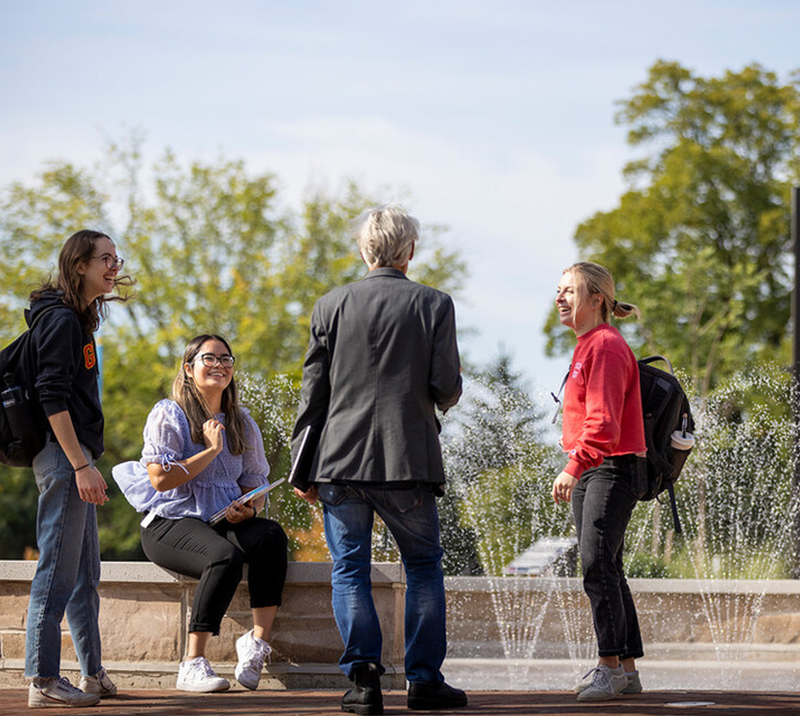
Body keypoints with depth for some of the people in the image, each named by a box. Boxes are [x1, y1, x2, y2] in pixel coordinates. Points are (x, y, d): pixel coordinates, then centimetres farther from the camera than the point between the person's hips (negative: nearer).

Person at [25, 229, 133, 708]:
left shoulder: (77, 320, 19)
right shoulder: (61, 319, -12)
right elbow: (52, 397, -19)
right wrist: (81, 466, -22)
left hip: (74, 458, 10)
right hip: (63, 454, -10)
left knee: (85, 573, 13)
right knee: (58, 570, -8)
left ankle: (94, 674, 19)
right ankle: (44, 681, -7)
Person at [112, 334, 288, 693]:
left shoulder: (241, 422, 16)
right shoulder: (168, 414, -1)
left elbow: (256, 482, 16)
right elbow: (160, 478, -11)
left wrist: (248, 508, -7)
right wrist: (212, 450, -11)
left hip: (224, 523, 5)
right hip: (170, 524, -5)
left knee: (272, 536, -29)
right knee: (226, 556, -36)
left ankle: (258, 640, -29)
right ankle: (193, 664, -33)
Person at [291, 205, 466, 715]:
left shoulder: (332, 306, 3)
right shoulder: (434, 305, -1)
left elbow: (313, 390, 3)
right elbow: (446, 386, -5)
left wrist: (303, 468, 8)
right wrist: (444, 398, 20)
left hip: (341, 461, 1)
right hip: (409, 461, -1)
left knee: (350, 570, 6)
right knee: (424, 565, 13)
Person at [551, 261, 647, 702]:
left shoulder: (607, 347, -13)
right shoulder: (587, 348, 18)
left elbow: (604, 423, -23)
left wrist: (572, 468, -29)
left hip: (613, 467, -10)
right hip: (588, 471, 10)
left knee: (597, 563, -15)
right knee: (604, 568, 10)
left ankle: (610, 665, -13)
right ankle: (627, 670, 14)